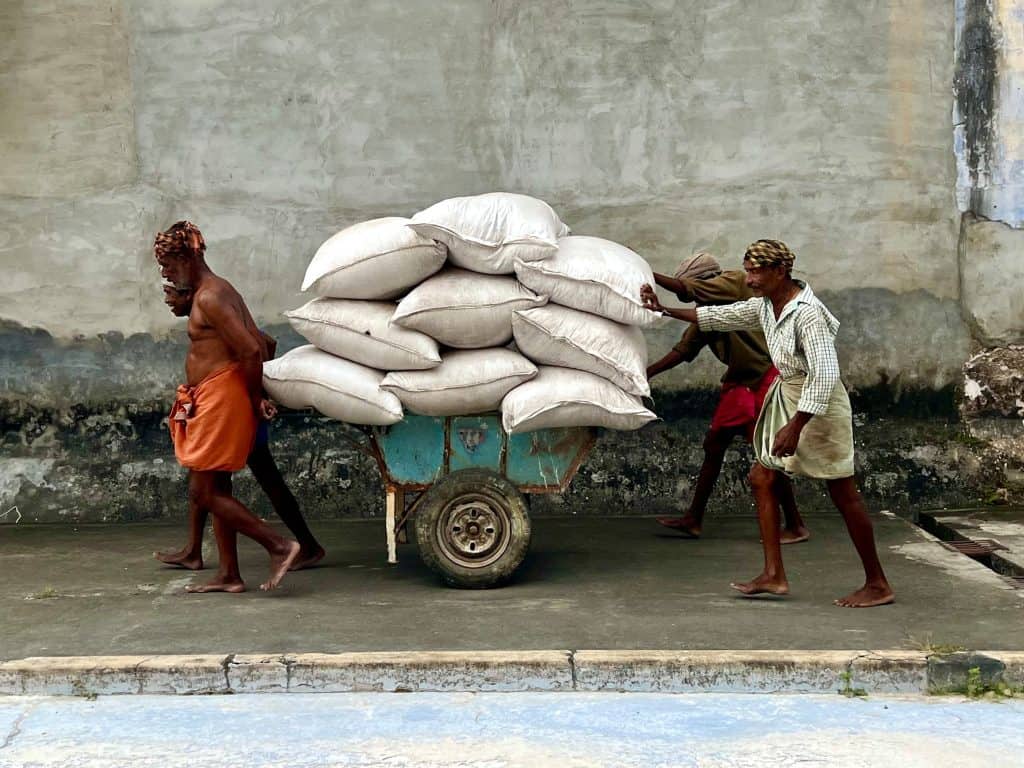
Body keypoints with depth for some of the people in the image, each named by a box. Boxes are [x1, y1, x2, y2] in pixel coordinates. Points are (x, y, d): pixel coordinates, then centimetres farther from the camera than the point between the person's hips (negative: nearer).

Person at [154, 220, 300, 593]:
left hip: (221, 400, -10)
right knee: (216, 490, 12)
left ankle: (279, 545, -4)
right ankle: (229, 575, 17)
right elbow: (258, 345, 15)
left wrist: (253, 398, -11)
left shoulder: (208, 299, -17)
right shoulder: (219, 290, 15)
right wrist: (256, 396, 11)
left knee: (202, 492, -5)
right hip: (214, 402, 10)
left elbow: (251, 351, -24)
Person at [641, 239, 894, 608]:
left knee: (843, 494, -2)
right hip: (787, 398, 10)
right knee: (762, 478, 9)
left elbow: (825, 375, -28)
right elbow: (719, 316, 17)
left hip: (817, 407, -9)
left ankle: (878, 585, 8)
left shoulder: (807, 313, -23)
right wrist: (664, 310, 15)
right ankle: (774, 575, 13)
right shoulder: (765, 306, 4)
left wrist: (795, 427, -28)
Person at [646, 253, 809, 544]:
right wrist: (647, 372, 0)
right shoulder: (705, 313, 7)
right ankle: (694, 519, 15)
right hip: (739, 379, 8)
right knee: (714, 443, 8)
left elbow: (686, 289, -23)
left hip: (767, 375, -8)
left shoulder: (735, 281, -13)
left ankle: (795, 526, 6)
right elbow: (682, 350, 8)